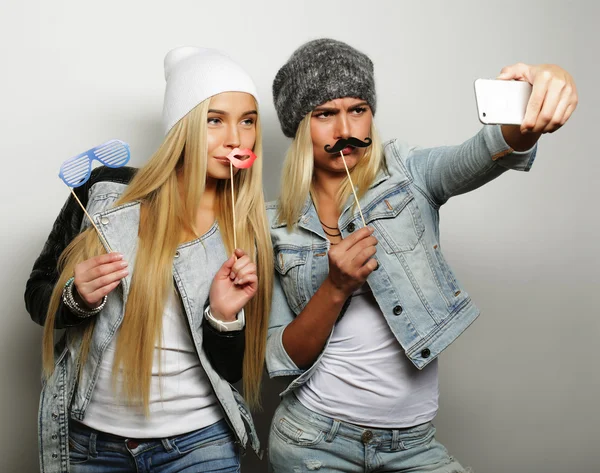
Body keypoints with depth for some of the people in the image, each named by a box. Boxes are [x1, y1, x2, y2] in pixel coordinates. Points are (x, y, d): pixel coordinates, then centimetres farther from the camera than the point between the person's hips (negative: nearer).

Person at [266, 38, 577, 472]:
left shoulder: (406, 176, -2)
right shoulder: (277, 227, -1)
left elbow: (482, 156, -24)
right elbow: (282, 361, -4)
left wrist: (530, 115, -46)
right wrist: (336, 288, -20)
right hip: (314, 438, 0)